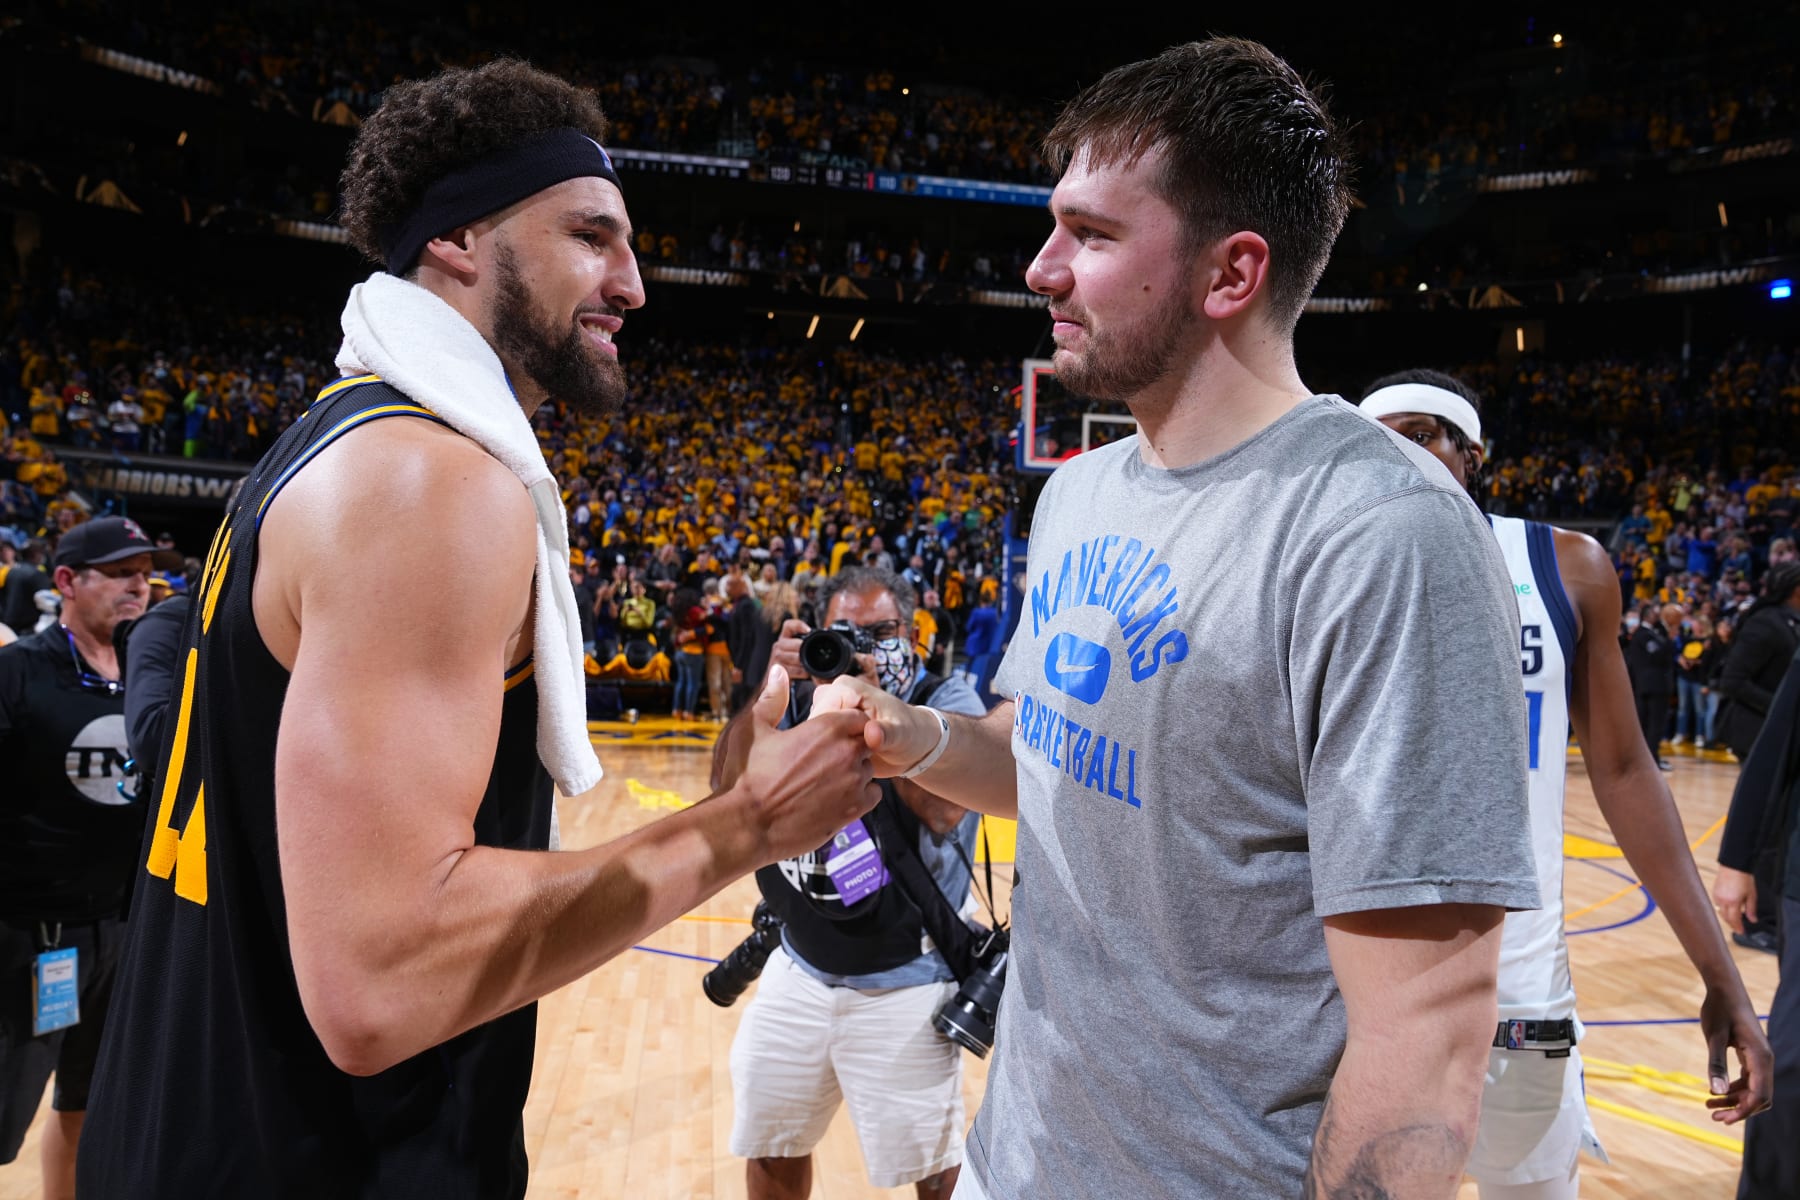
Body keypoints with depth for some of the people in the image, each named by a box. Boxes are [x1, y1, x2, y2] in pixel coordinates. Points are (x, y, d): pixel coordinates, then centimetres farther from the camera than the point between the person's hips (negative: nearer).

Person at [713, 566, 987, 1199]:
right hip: (798, 970, 4)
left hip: (905, 983, -4)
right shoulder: (802, 695, 5)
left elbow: (944, 808, -25)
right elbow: (728, 786, -8)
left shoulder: (948, 700, -7)